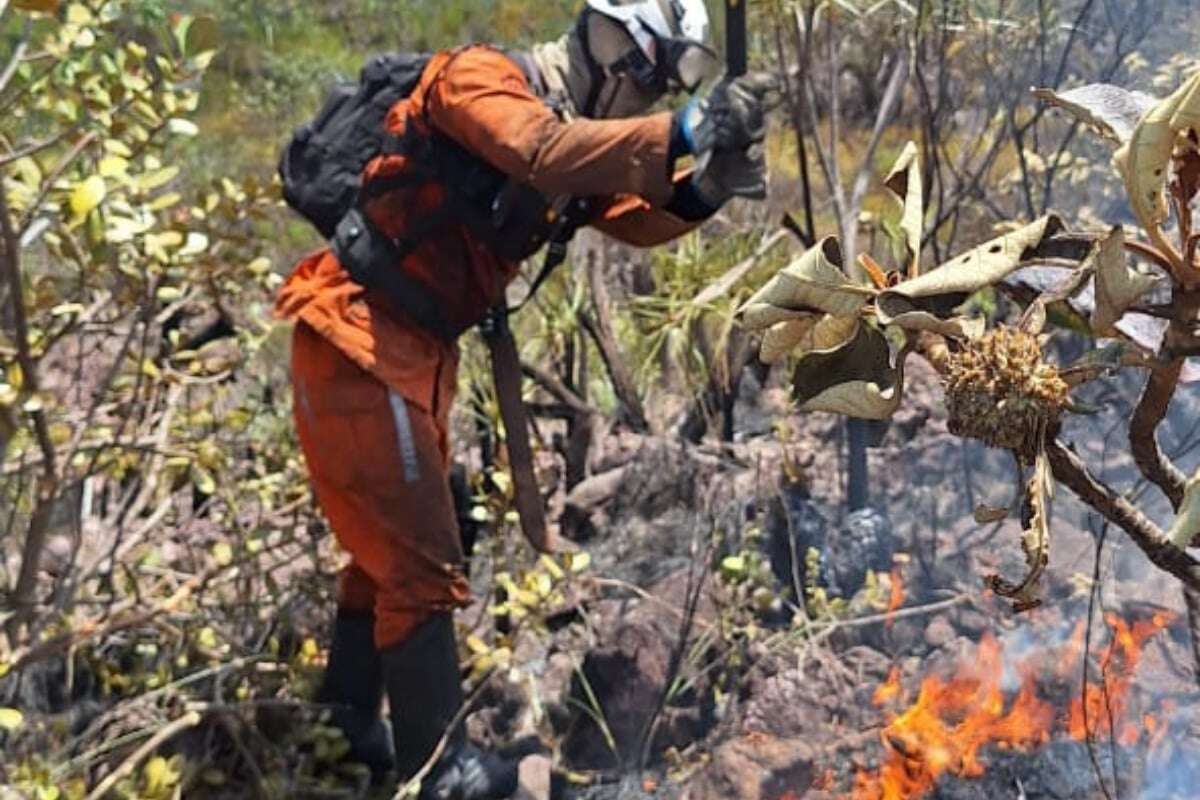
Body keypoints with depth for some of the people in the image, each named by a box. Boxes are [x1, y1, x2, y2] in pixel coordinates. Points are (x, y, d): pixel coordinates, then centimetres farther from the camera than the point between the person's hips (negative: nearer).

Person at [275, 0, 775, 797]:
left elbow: (635, 219, 1)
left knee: (391, 547, 19)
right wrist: (683, 131, -36)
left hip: (414, 349, 10)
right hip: (357, 342, -10)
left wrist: (706, 186, -18)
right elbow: (541, 154, -34)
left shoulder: (573, 131, 12)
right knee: (422, 560, -6)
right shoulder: (481, 75, -14)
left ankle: (348, 724, 34)